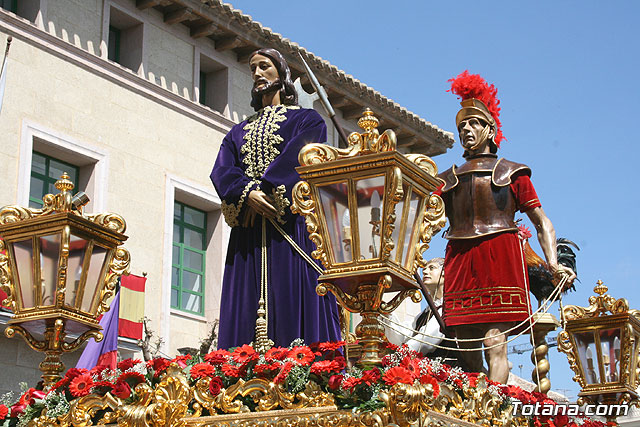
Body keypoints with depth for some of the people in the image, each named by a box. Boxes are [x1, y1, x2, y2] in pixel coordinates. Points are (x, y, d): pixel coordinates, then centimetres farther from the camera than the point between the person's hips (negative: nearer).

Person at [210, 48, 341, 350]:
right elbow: (222, 171, 8)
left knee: (292, 300, -13)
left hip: (292, 223, -4)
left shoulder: (307, 120, 13)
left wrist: (267, 190, -18)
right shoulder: (239, 131, 26)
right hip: (247, 230, 4)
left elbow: (297, 158, -6)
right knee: (245, 306, -6)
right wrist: (247, 194, -13)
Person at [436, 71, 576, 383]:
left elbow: (542, 223, 11)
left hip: (499, 257, -3)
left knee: (494, 344, -15)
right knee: (468, 351, -1)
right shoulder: (447, 179, 23)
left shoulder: (511, 172, 16)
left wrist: (553, 264, -5)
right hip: (459, 259, 3)